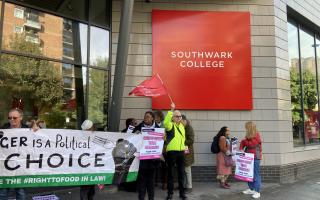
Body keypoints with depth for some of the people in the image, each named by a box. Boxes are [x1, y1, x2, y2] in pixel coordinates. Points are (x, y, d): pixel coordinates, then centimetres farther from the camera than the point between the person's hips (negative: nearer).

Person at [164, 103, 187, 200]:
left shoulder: (182, 126, 15)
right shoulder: (170, 125, -7)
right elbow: (166, 122, -32)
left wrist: (185, 147, 15)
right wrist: (171, 110, -34)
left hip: (181, 152, 6)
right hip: (171, 152, -6)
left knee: (181, 173, 12)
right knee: (170, 173, 4)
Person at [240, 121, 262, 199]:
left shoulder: (257, 136, -11)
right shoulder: (248, 135, 11)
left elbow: (251, 144, -18)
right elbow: (243, 142, 10)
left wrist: (244, 141, -5)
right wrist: (241, 149, -7)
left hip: (255, 157, -8)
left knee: (256, 174, -6)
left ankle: (257, 192, -3)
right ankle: (251, 189, 23)